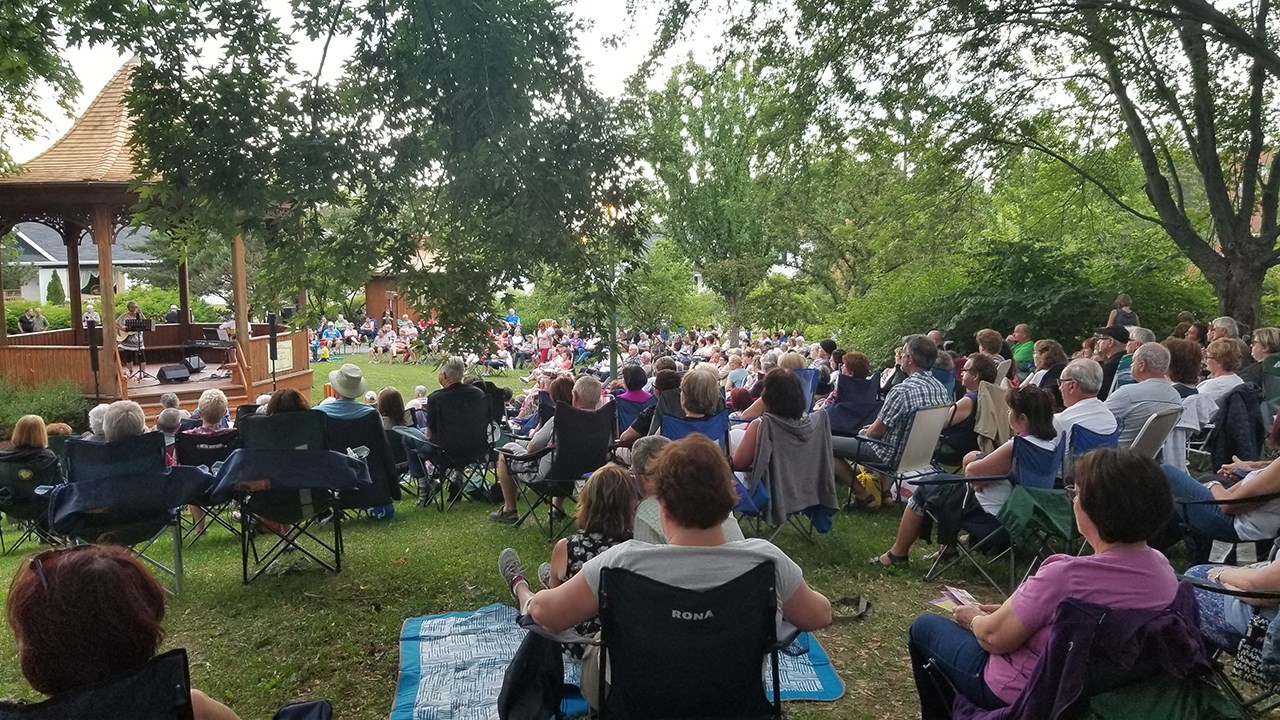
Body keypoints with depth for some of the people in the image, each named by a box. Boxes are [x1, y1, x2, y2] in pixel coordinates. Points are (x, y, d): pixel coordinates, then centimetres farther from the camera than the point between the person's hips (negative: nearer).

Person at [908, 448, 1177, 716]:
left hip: (1023, 695, -7)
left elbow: (994, 637, -21)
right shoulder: (1163, 568, -10)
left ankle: (940, 714, 33)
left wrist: (974, 618, 0)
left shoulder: (1067, 574, -34)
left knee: (925, 627, 14)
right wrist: (1010, 609, 6)